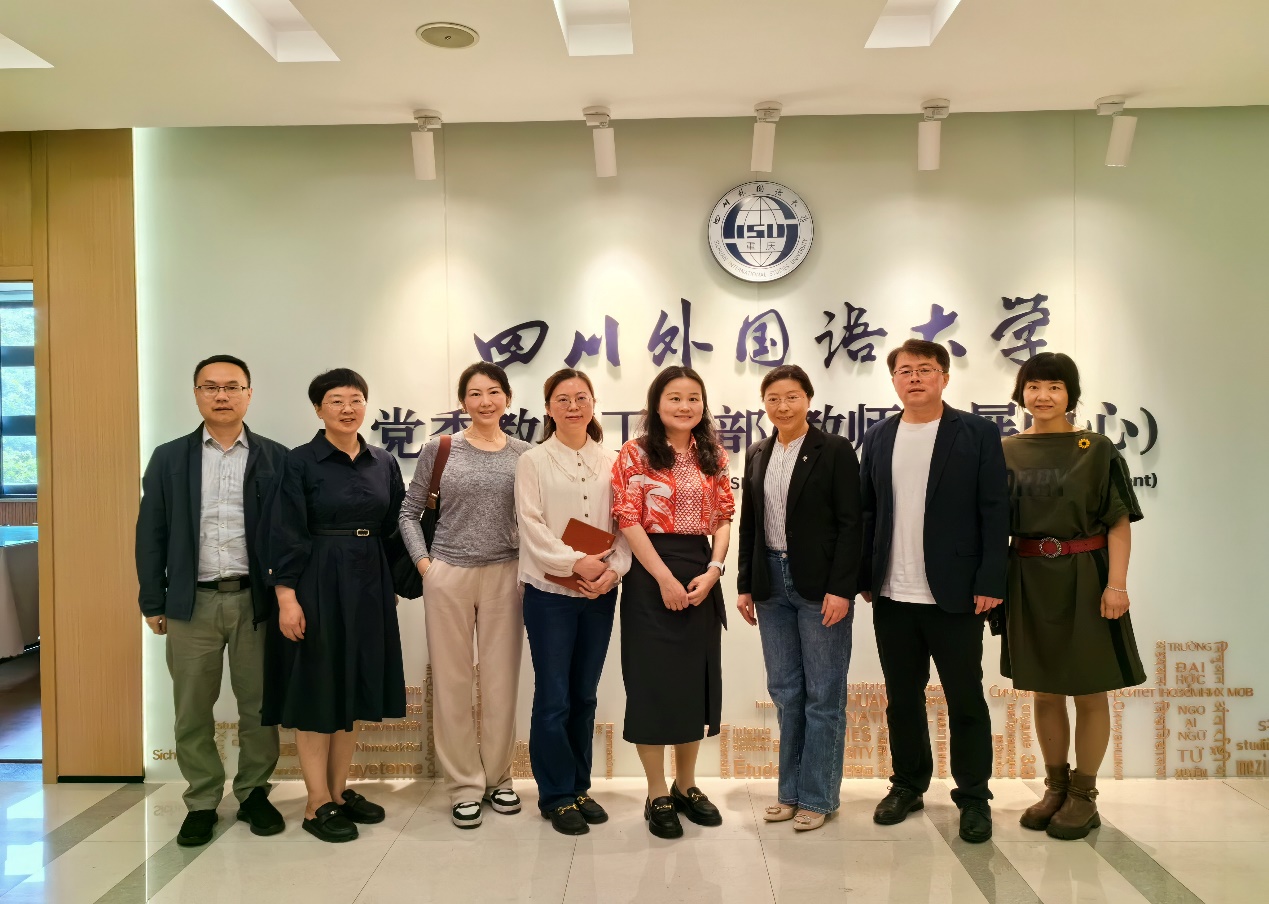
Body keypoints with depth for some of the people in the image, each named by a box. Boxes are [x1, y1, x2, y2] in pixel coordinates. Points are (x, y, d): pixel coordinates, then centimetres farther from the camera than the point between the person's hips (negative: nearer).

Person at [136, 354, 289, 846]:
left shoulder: (275, 458, 2)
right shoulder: (169, 459, 6)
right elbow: (151, 535, 6)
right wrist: (153, 602, 3)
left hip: (256, 600, -1)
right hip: (192, 602, 1)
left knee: (259, 707, 8)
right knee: (192, 712, 9)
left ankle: (253, 793, 25)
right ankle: (201, 802, 24)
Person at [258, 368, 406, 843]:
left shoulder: (384, 463, 7)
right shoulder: (301, 462, -6)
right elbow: (284, 535, -10)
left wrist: (399, 582, 8)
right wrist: (286, 596, -16)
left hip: (369, 585, 5)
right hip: (317, 584, -5)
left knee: (356, 687, 11)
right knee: (316, 689, 2)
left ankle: (340, 790, 25)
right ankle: (317, 804, 13)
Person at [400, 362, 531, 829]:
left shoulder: (525, 454, 2)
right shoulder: (440, 450, 0)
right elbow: (409, 512, 7)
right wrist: (423, 562, -3)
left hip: (504, 576, 1)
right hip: (448, 576, 0)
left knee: (501, 680, 8)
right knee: (452, 681, 6)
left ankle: (498, 777, 26)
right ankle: (464, 784, 20)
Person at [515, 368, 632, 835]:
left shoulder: (610, 461, 7)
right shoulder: (532, 461, -1)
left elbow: (624, 524, 4)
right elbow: (531, 526, -10)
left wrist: (613, 568, -12)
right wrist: (577, 563, -18)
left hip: (600, 593, 3)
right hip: (550, 592, -3)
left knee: (585, 695, 13)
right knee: (553, 698, 2)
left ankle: (579, 787, 27)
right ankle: (557, 795, 17)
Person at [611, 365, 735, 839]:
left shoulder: (713, 456, 9)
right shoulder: (635, 453, -4)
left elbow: (723, 518, 7)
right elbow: (629, 521, -10)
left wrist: (713, 571, -8)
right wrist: (665, 579, -15)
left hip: (702, 576, 5)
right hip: (651, 575, -5)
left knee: (696, 678, 11)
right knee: (652, 680, 2)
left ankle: (686, 785, 27)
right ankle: (657, 794, 15)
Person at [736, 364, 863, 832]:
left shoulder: (835, 451, -5)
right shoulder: (757, 455, 10)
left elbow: (851, 524, -9)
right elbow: (748, 525, 12)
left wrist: (841, 589, -15)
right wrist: (745, 585, 8)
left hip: (820, 584, -5)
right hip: (772, 583, 5)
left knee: (823, 694, 4)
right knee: (784, 691, 12)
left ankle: (817, 796, 16)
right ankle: (790, 790, 24)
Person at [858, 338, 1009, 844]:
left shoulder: (978, 434, -2)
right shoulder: (878, 438, 9)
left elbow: (994, 513, -5)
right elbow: (865, 512, 7)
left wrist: (990, 583, -11)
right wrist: (864, 577, 3)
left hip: (954, 595, -3)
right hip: (892, 595, 3)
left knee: (965, 699, 7)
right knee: (902, 698, 13)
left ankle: (974, 796, 22)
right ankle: (908, 785, 29)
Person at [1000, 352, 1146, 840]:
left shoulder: (1097, 450, -3)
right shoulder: (1006, 453, 5)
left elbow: (1119, 524, -6)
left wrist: (1117, 584, -15)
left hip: (1084, 578, -3)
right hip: (1029, 580, 3)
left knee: (1089, 690, 6)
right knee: (1044, 690, 12)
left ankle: (1084, 796, 19)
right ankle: (1056, 788, 26)